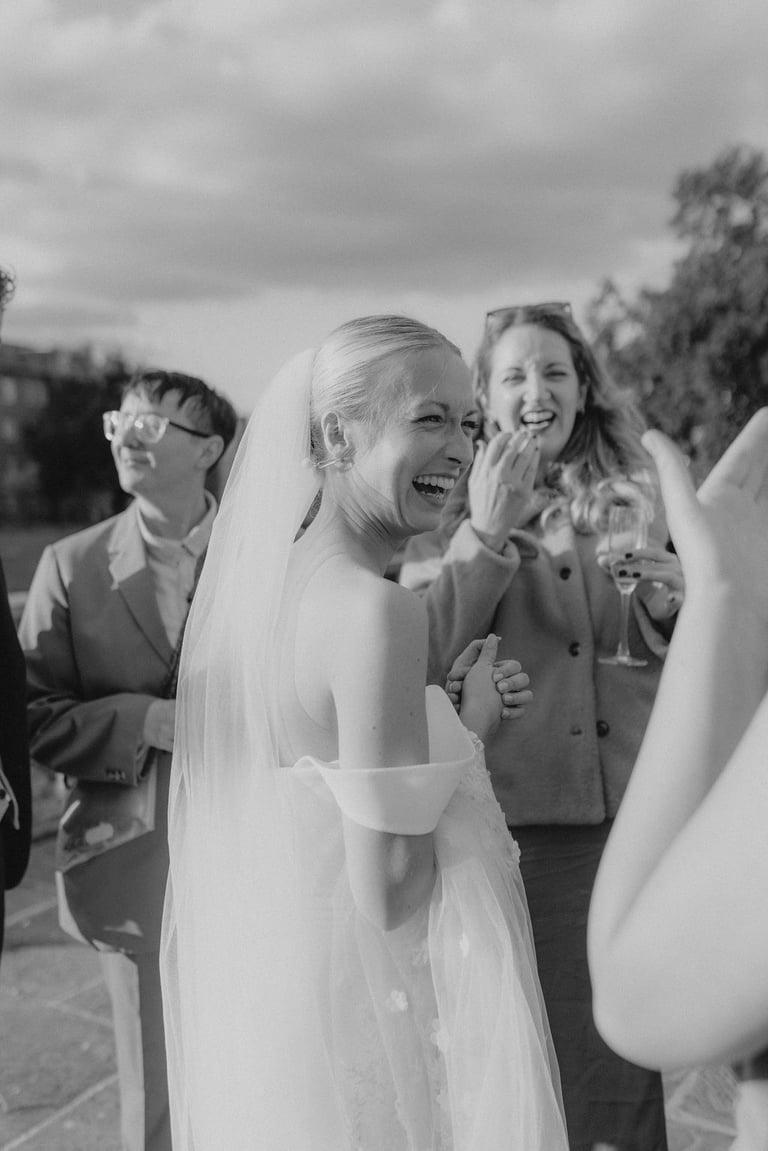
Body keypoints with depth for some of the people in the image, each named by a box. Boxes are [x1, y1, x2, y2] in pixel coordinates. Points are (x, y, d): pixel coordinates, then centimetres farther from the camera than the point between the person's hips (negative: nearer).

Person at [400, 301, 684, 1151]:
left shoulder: (628, 497, 5)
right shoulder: (451, 507, -5)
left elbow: (664, 668, 13)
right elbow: (420, 666, -15)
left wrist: (664, 610, -9)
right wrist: (484, 531, -21)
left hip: (628, 816, 3)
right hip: (514, 820, -3)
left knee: (622, 1058, 18)